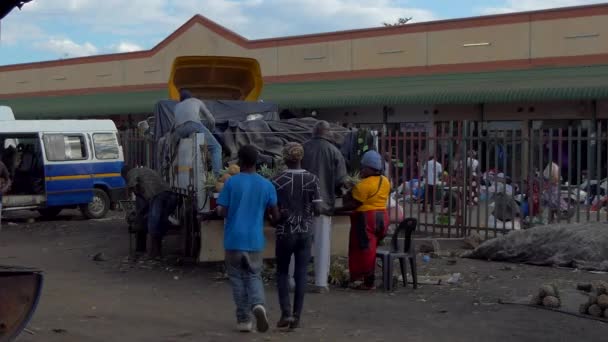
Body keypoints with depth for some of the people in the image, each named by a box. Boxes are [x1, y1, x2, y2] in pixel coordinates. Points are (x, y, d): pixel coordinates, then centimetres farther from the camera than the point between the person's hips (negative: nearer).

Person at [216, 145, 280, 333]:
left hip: (234, 239, -2)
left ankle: (244, 320, 10)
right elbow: (275, 214, 1)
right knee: (254, 276, 13)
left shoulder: (232, 182, -6)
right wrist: (273, 220, 24)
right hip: (255, 240, 2)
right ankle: (258, 304, -16)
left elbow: (221, 211, -8)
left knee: (238, 279, 9)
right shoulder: (266, 185, 0)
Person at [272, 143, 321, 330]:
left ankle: (286, 312, 0)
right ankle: (296, 316, 9)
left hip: (285, 231, -1)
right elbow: (317, 209, -4)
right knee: (301, 273, 7)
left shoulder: (277, 181, -9)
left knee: (282, 272, 12)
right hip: (305, 231, 2)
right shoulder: (312, 179, -4)